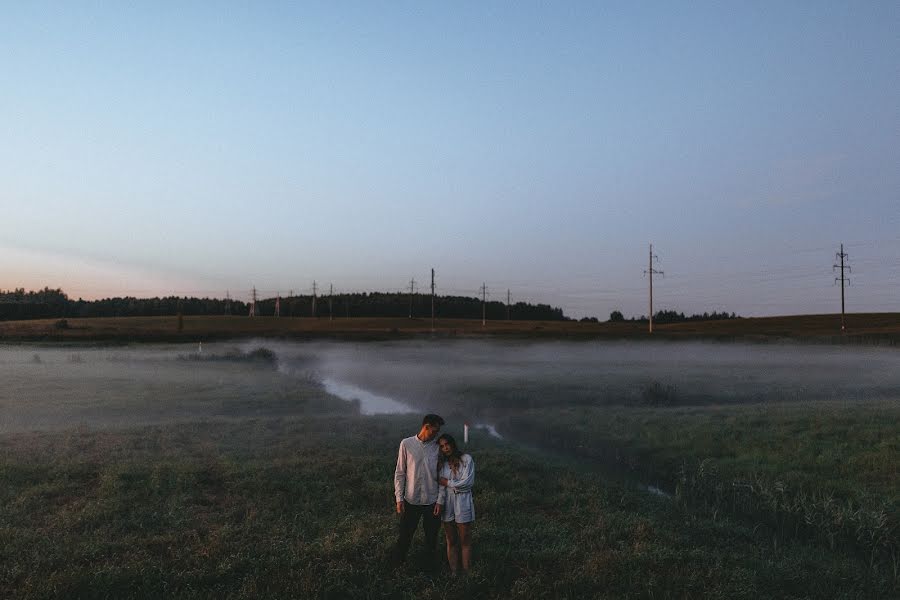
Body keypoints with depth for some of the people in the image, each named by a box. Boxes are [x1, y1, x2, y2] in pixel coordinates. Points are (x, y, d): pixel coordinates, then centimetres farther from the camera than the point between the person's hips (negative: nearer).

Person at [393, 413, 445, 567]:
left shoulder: (437, 447, 0)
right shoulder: (406, 444, -5)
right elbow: (400, 473, -1)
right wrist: (399, 498, -5)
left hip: (432, 500, 2)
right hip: (411, 500, -1)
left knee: (431, 535, 12)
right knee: (405, 534, 9)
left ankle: (430, 563, 31)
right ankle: (398, 562, 29)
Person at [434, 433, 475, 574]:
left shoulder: (466, 459, -5)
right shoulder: (442, 464, 9)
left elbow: (467, 482, -13)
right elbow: (442, 486, -1)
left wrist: (447, 482, -5)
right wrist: (439, 502, -15)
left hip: (463, 502, -4)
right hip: (447, 503, 4)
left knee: (465, 541, 4)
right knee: (451, 541, 9)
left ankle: (466, 572, 11)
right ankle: (453, 573, 16)